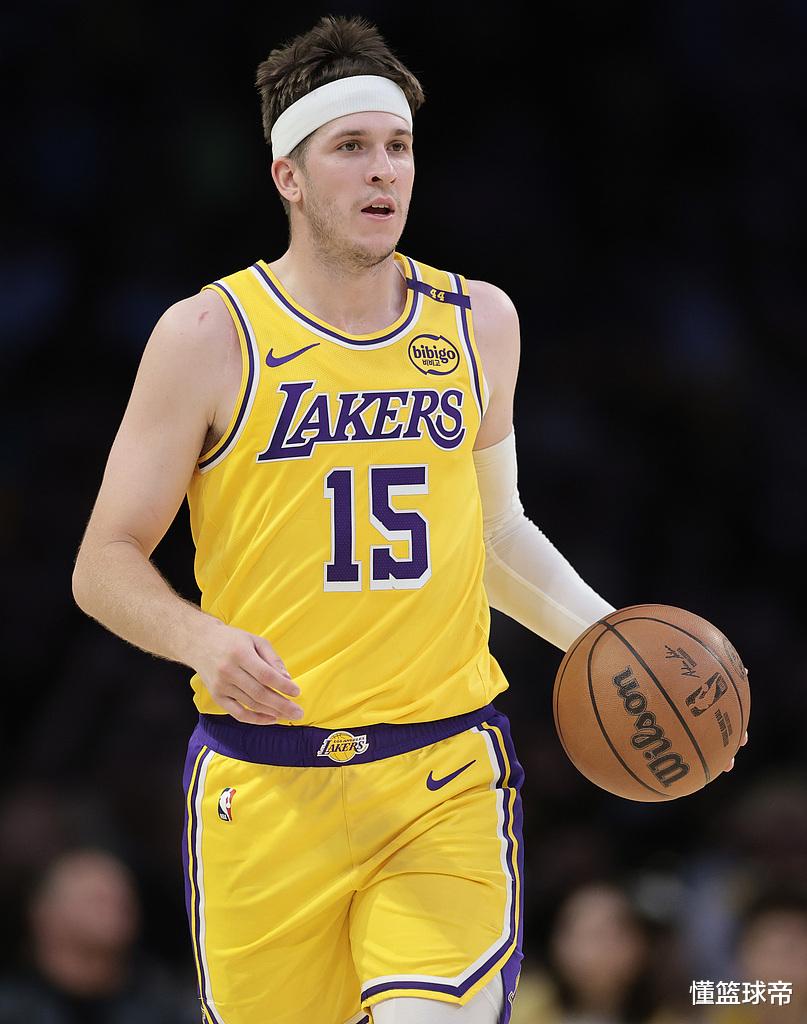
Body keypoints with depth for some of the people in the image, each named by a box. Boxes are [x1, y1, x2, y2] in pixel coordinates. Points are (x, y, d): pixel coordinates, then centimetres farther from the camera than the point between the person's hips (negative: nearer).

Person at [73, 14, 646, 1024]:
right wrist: (205, 642, -20)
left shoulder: (478, 322, 10)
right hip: (265, 786, -1)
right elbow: (105, 566, -1)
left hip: (449, 785, 2)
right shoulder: (210, 336, -2)